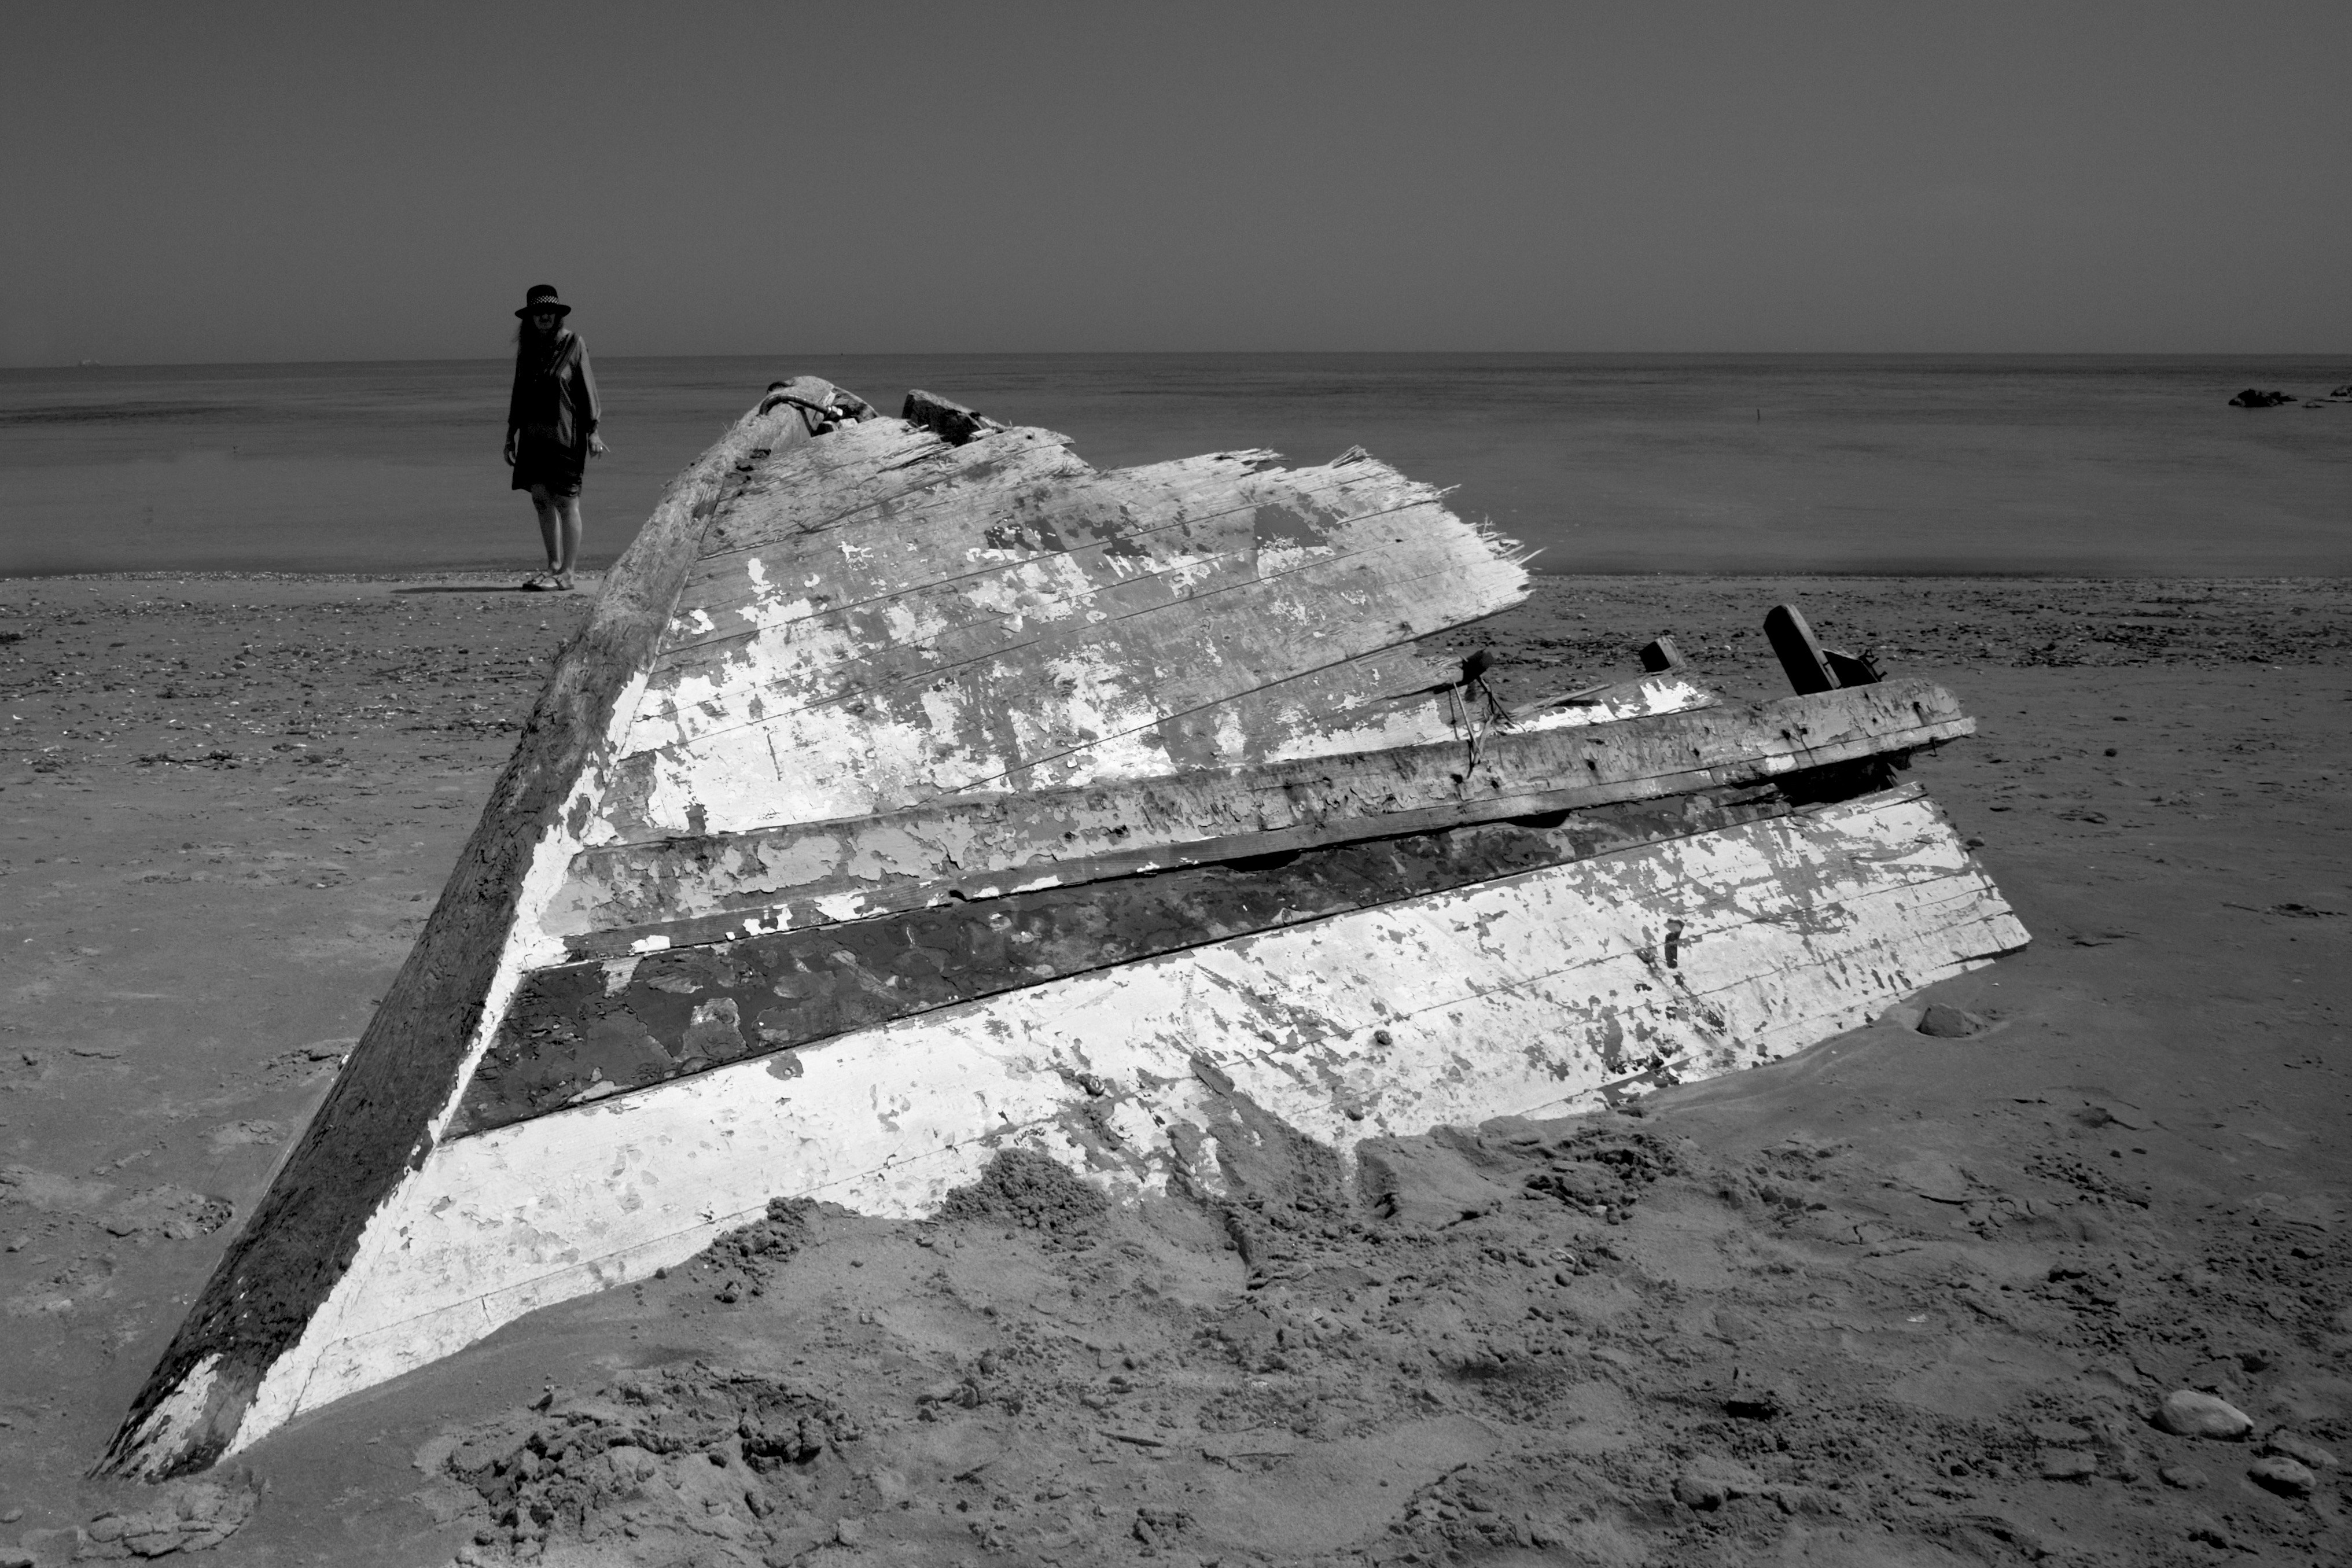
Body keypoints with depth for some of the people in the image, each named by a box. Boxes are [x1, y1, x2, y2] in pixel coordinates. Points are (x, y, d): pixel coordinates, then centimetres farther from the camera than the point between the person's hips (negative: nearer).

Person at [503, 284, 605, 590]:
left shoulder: (573, 344, -3)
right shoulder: (527, 348, 12)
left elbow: (586, 389, -4)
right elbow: (519, 393, 17)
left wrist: (592, 432, -9)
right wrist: (511, 435, 15)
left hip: (565, 434, -6)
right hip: (533, 435, 6)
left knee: (566, 502, -4)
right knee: (541, 499, 6)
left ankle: (566, 573, -1)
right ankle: (554, 566, 15)